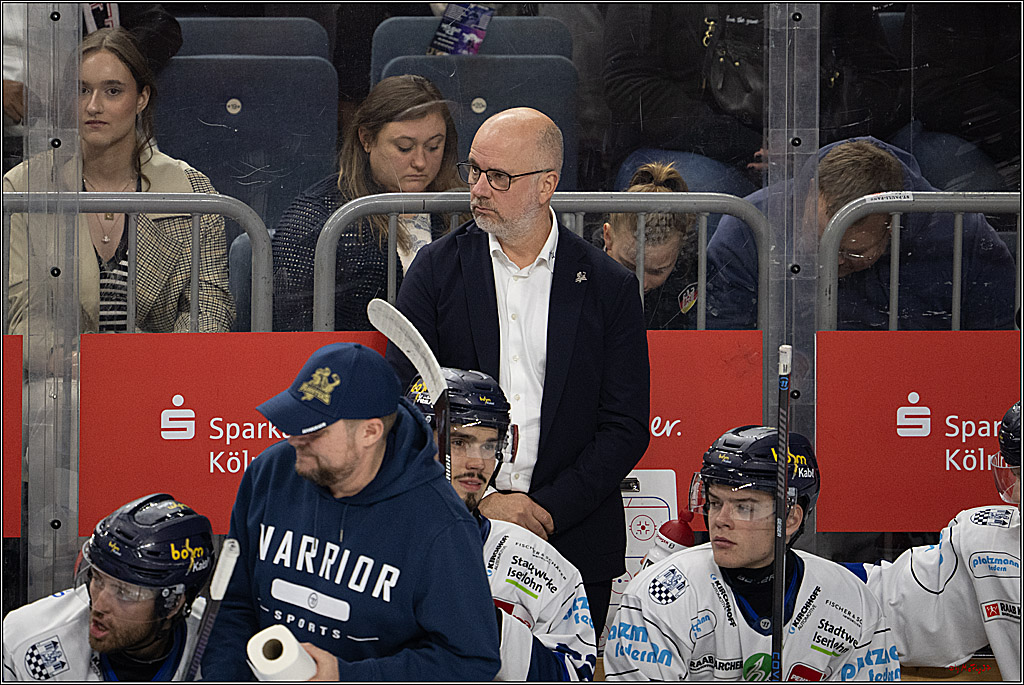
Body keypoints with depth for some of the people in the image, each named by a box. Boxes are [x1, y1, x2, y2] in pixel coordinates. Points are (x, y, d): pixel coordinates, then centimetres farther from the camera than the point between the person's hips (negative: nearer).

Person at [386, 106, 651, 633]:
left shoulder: (610, 287, 4)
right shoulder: (437, 269, 4)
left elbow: (626, 428, 2)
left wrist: (547, 509, -10)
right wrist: (479, 501, -12)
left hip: (574, 544, 0)